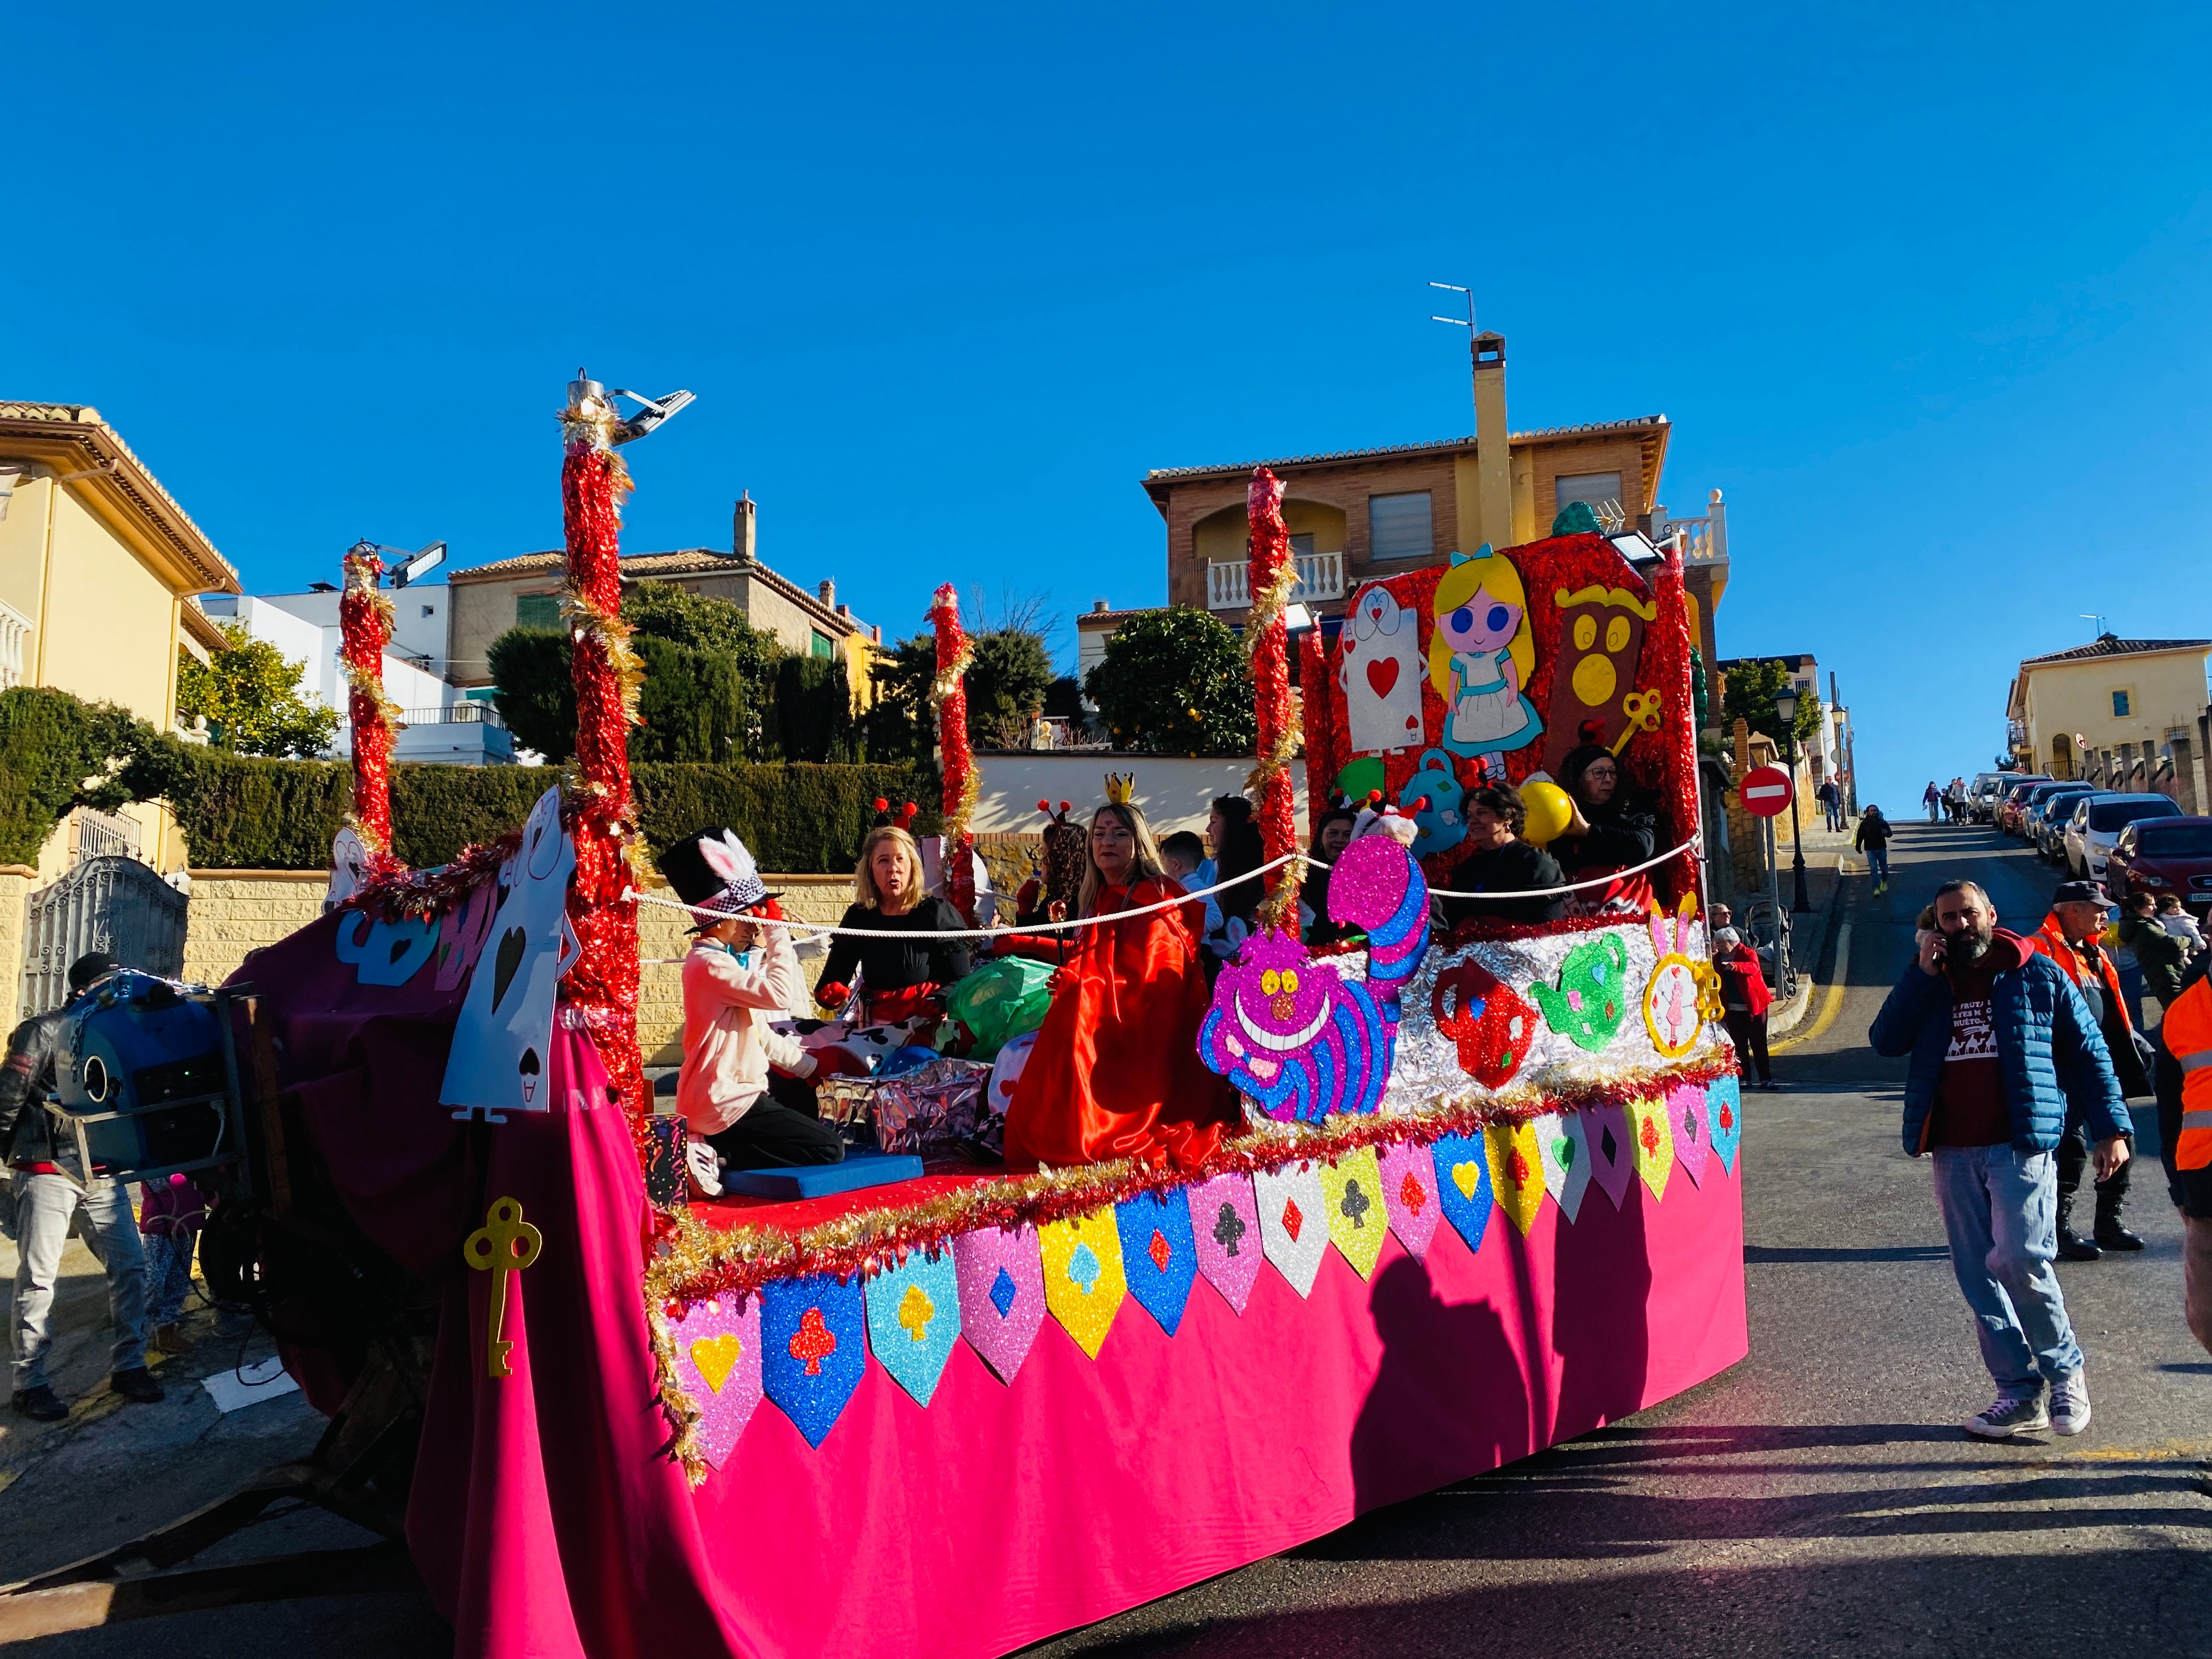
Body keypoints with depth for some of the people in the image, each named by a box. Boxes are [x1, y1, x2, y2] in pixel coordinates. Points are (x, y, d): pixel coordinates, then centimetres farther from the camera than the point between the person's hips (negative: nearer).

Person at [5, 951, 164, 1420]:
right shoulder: (43, 1031, -4)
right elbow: (10, 1094, -5)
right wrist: (14, 1151, 0)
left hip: (102, 1171, 6)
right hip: (49, 1170, -5)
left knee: (130, 1265, 2)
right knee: (38, 1277, -3)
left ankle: (128, 1365, 12)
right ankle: (29, 1382, 6)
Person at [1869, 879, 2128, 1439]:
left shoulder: (2037, 976, 5)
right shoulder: (1929, 984, 13)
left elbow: (2090, 1053, 7)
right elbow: (1886, 1041, 0)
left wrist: (2112, 1129, -1)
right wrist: (1921, 973, -5)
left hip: (2019, 1146, -4)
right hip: (1954, 1155, 4)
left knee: (2020, 1260, -15)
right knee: (1978, 1277, 5)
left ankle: (2066, 1372, 8)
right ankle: (2019, 1395, 15)